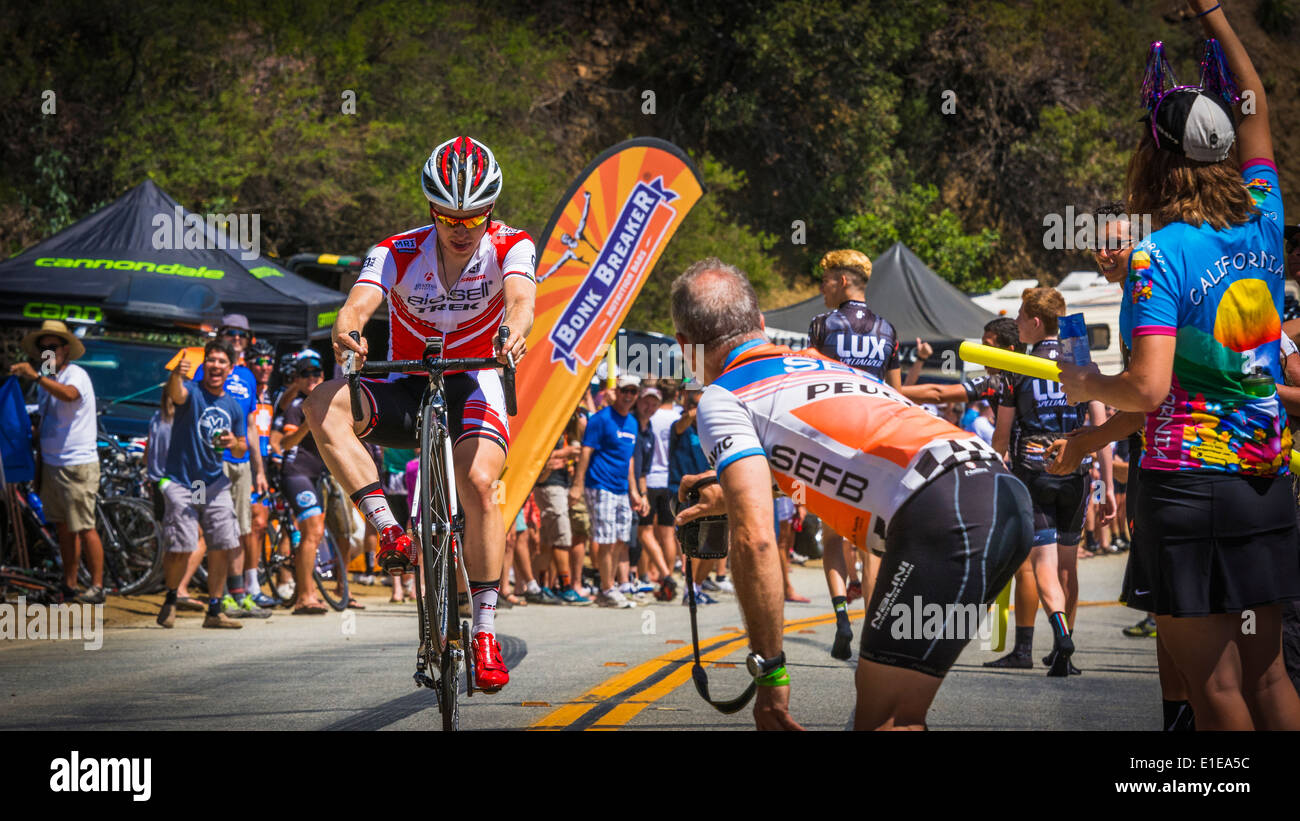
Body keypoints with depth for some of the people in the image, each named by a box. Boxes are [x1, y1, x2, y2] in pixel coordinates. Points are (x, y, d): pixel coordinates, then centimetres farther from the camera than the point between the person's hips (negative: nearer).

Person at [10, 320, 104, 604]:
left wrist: (35, 376, -45)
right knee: (64, 528, 9)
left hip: (78, 465, -8)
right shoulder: (47, 380, 14)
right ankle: (69, 586, 13)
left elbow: (69, 394, -36)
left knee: (84, 528, -6)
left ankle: (97, 586, -1)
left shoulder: (75, 374, -11)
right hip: (51, 464, 8)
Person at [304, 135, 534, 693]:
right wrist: (347, 335, -55)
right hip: (407, 385, 1)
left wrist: (514, 333, -58)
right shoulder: (398, 253, -13)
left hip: (473, 381, -1)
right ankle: (390, 533, -30)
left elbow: (520, 297, -33)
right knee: (322, 406, -29)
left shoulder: (510, 247, -13)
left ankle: (485, 632, -18)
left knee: (479, 485, -29)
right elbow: (359, 303, -30)